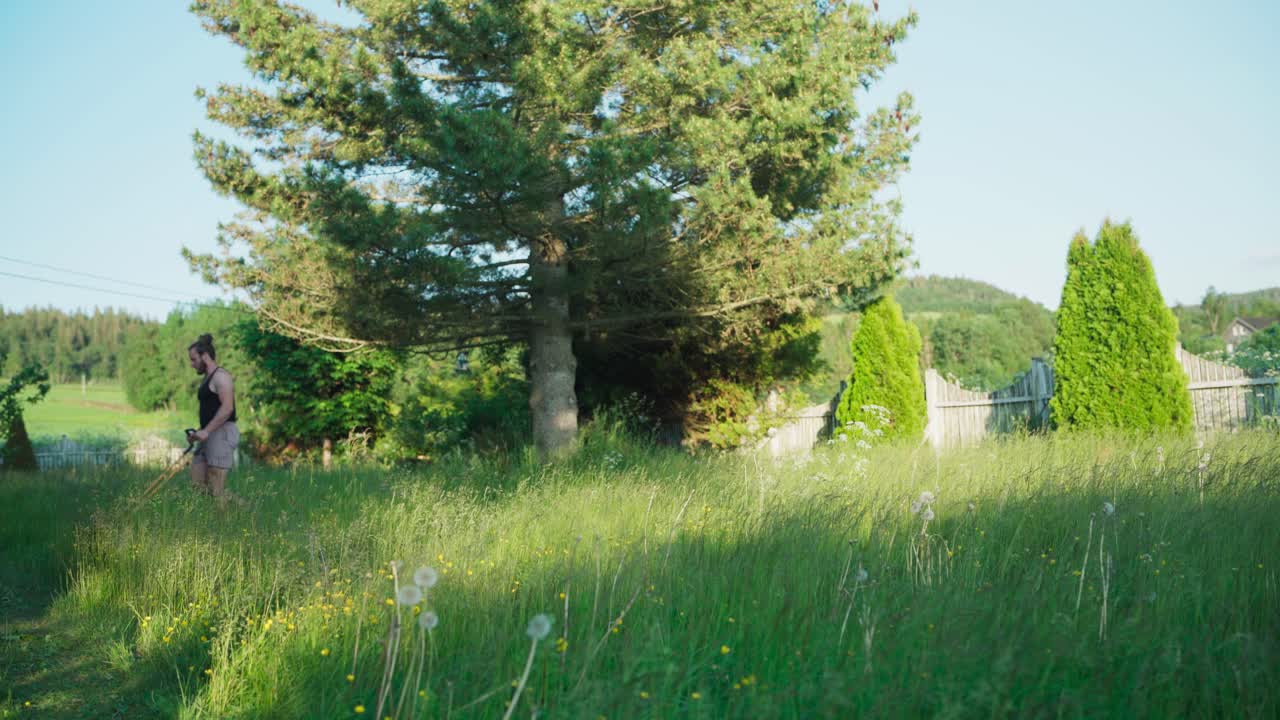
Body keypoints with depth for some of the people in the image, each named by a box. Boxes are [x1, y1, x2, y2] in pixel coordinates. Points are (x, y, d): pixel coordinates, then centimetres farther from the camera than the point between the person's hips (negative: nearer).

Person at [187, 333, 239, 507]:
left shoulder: (220, 375, -10)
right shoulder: (208, 378, 21)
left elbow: (227, 408, -21)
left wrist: (206, 431, -25)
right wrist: (200, 432, 14)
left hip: (221, 434, -11)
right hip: (209, 436, 11)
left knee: (215, 489, -9)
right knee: (197, 484, 7)